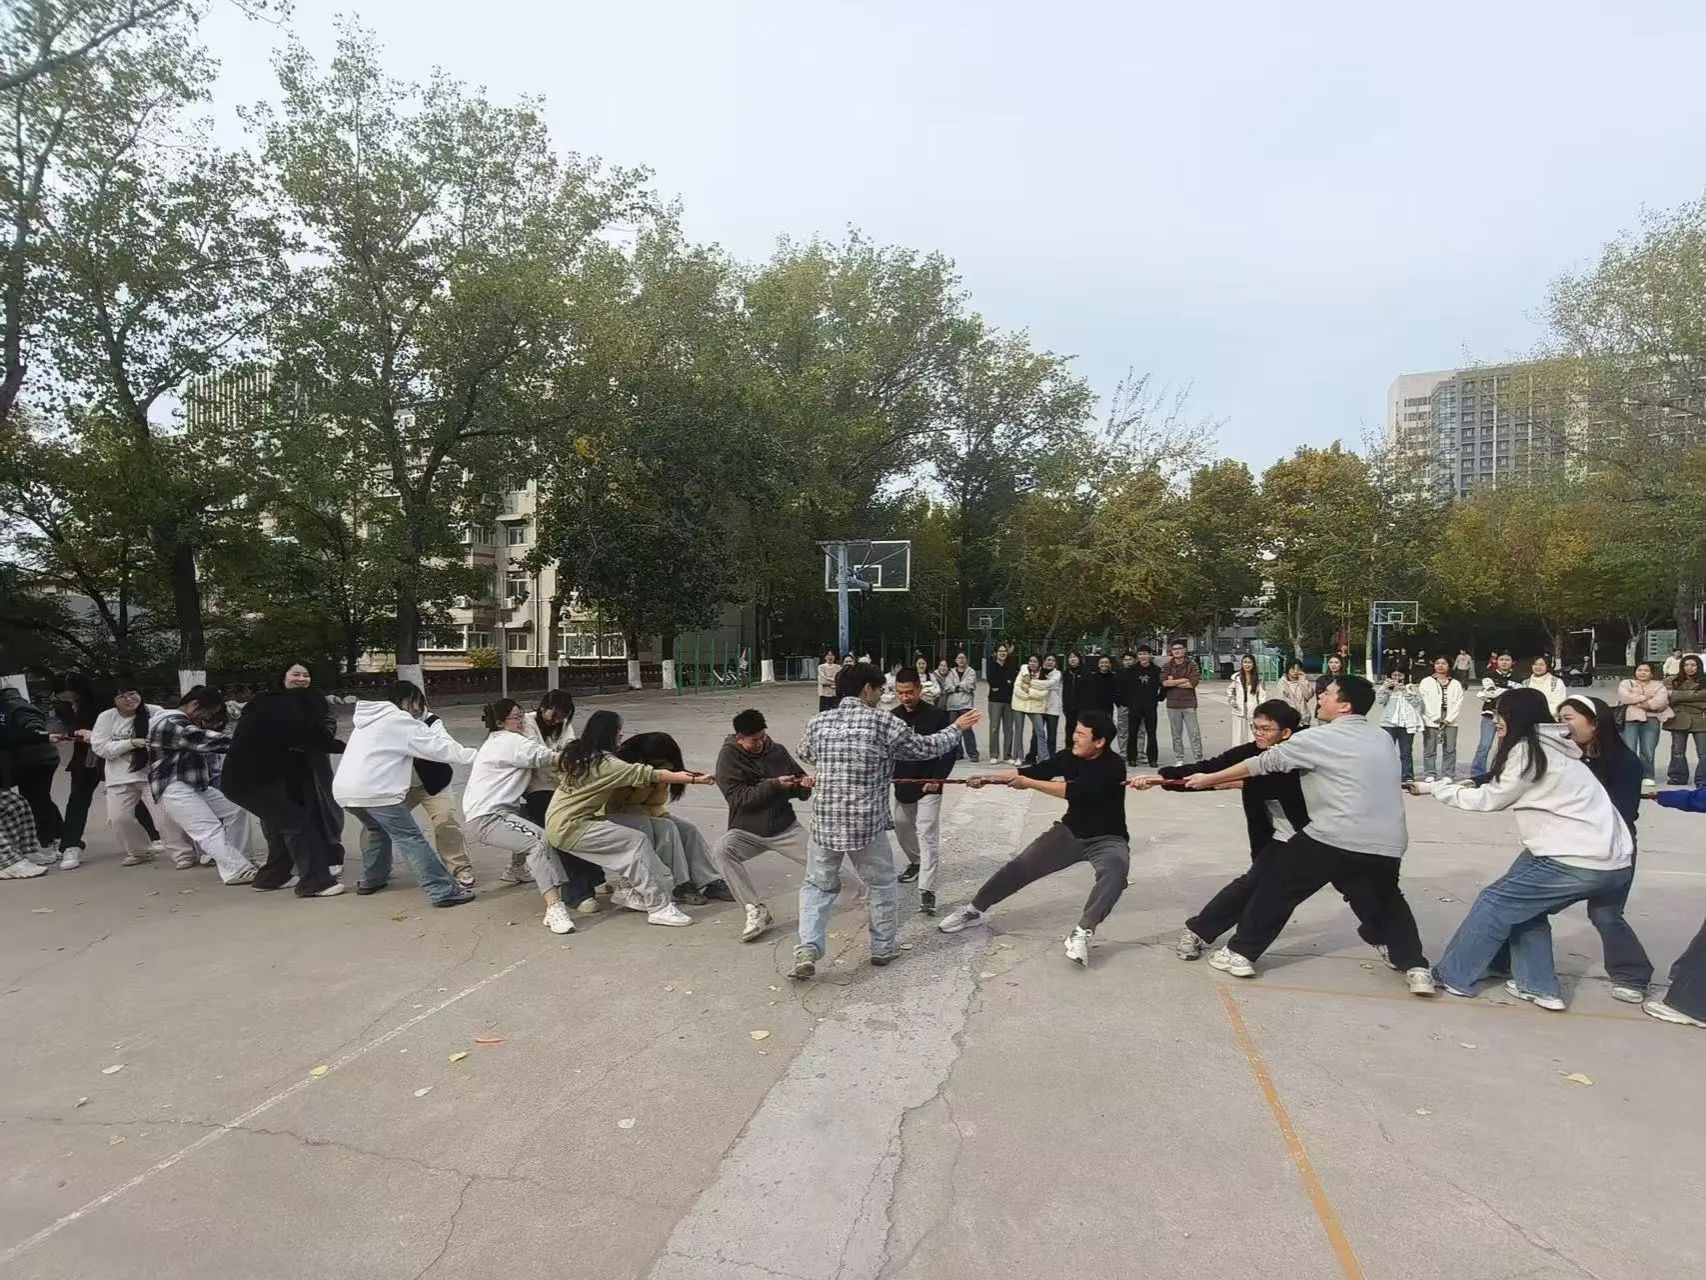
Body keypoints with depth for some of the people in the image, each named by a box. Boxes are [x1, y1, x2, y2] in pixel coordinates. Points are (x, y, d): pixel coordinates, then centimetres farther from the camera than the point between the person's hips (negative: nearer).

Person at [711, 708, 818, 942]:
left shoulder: (777, 751, 1)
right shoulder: (729, 756, -8)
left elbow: (800, 791, 13)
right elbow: (739, 798, -16)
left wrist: (805, 783, -11)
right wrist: (774, 785, -22)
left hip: (785, 827, 2)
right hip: (747, 831, -2)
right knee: (721, 851, -32)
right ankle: (757, 911, -25)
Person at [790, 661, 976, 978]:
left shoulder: (818, 722, 2)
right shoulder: (884, 722, -9)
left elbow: (804, 755, 21)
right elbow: (925, 748, 3)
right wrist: (957, 728, 19)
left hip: (824, 821, 3)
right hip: (867, 824, -3)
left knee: (817, 885, 16)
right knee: (881, 885, 19)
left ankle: (808, 949, 1)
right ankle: (882, 947, 30)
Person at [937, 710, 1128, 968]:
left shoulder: (1113, 766, -24)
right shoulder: (1071, 757, -6)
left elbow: (1075, 791, -33)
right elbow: (1035, 770, -6)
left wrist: (1029, 784, -28)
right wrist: (991, 778, -15)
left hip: (1107, 839, -5)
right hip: (1070, 832, 5)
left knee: (1115, 870, -38)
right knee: (1021, 866, -1)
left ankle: (1083, 932, -40)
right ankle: (975, 910, 15)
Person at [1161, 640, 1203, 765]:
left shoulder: (1192, 665, 2)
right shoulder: (1167, 667, 7)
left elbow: (1192, 683, -12)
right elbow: (1164, 683, -8)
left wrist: (1173, 682, -7)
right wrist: (1182, 680, -11)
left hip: (1189, 704, -2)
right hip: (1173, 704, 2)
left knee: (1194, 733, -3)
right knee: (1176, 734, 8)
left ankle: (1198, 758, 1)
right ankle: (1179, 759, 14)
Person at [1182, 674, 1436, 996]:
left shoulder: (1320, 738, -3)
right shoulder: (1381, 739, 16)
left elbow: (1265, 761, 1)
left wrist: (1210, 778, 9)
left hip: (1333, 838, -6)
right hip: (1387, 845, 6)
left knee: (1277, 887, 9)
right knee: (1387, 903, 30)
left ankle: (1241, 953, 15)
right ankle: (1416, 968, 19)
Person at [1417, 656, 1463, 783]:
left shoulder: (1456, 684, 11)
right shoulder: (1426, 682, 4)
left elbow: (1458, 703, 4)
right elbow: (1425, 702, -4)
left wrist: (1448, 719, -7)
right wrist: (1436, 718, -10)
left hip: (1450, 722, 2)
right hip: (1431, 722, -2)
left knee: (1450, 749, 0)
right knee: (1430, 750, 0)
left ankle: (1448, 775, 8)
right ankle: (1429, 774, 7)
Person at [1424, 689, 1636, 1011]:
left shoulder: (1528, 749, -13)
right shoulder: (1545, 747, 14)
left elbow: (1490, 800, -5)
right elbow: (1503, 794, 16)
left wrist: (1435, 788, 3)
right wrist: (1474, 787, 8)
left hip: (1584, 861, -9)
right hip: (1608, 855, 9)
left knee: (1496, 901, 0)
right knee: (1524, 903, 20)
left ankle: (1454, 977, 8)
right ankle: (1539, 987, 22)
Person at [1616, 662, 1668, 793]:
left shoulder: (1658, 685, 15)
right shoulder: (1626, 683, 13)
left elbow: (1661, 700, -3)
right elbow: (1624, 696, -7)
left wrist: (1648, 705, -16)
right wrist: (1645, 697, -8)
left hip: (1651, 720, 1)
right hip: (1630, 719, -1)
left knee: (1648, 751, 0)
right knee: (1629, 750, -5)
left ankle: (1648, 777, 9)